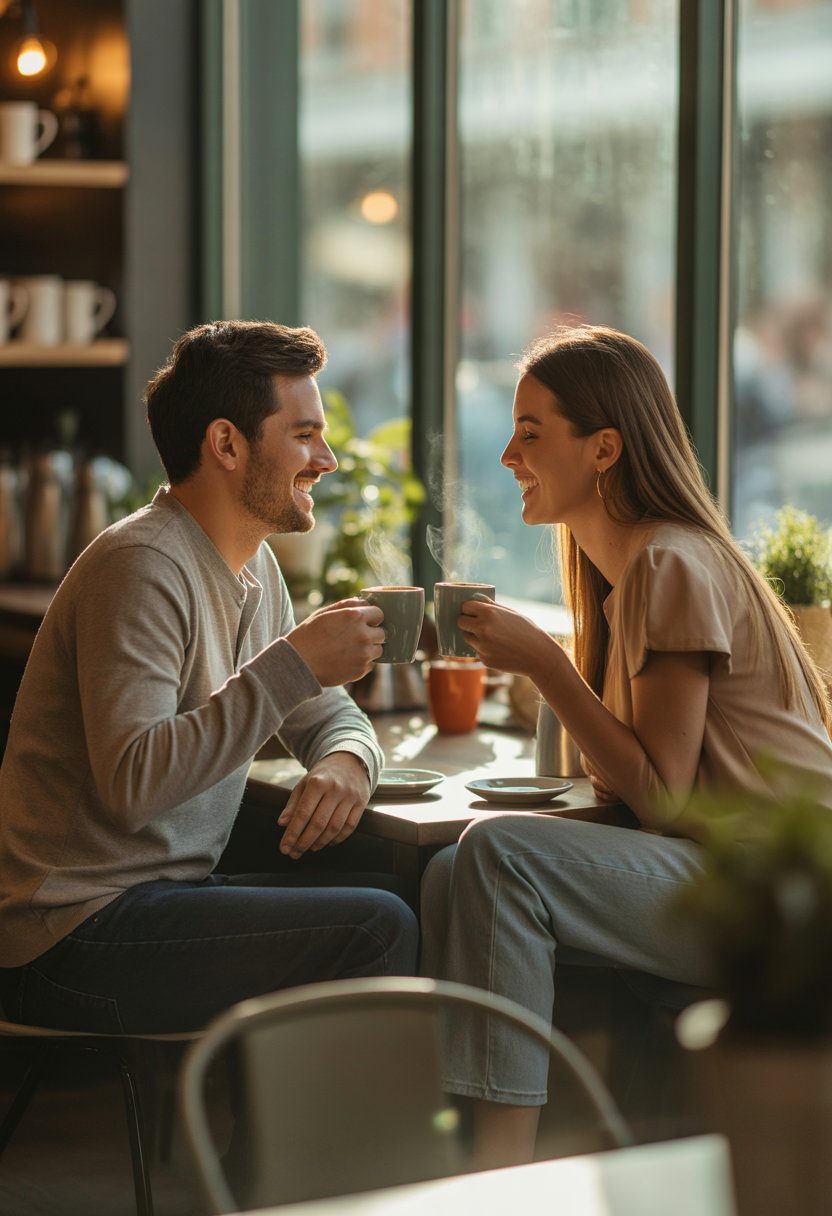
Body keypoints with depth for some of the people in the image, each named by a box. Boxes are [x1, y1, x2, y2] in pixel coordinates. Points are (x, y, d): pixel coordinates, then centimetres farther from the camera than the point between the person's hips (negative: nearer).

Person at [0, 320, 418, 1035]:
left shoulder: (254, 566, 13)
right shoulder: (141, 566, -17)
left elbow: (331, 717, 20)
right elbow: (132, 783, -28)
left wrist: (345, 763, -5)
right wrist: (293, 663, -26)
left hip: (173, 892, 9)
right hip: (74, 940, -9)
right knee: (377, 930, -21)